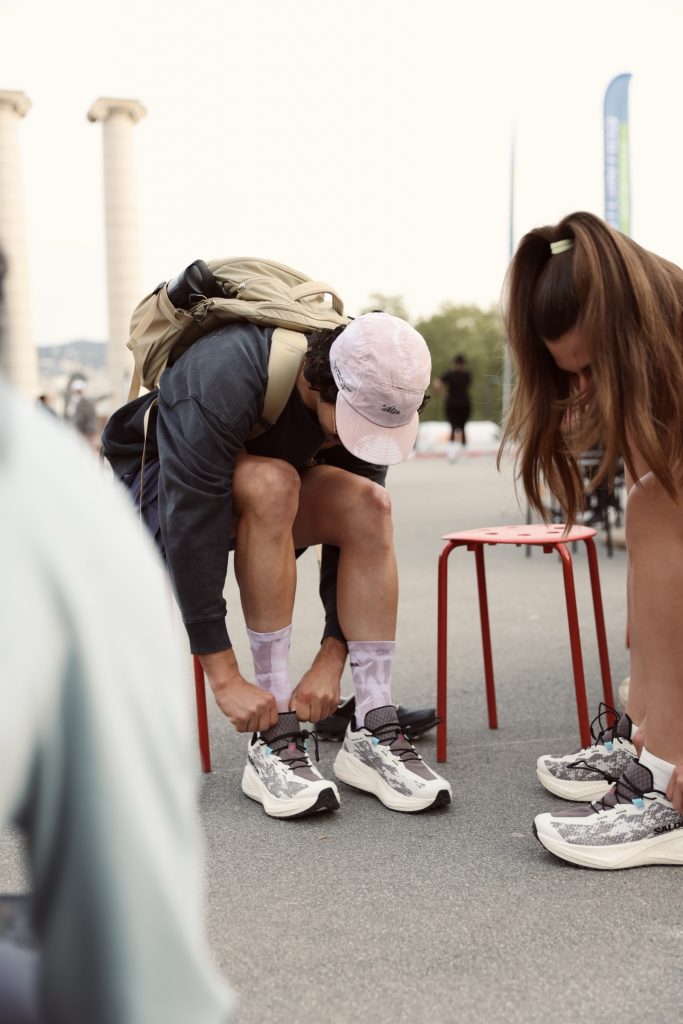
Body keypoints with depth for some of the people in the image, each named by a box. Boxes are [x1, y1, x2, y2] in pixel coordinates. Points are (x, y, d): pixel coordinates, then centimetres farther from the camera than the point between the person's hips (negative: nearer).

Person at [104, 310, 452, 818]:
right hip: (159, 486, -5)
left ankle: (372, 732, -20)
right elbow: (190, 526, -37)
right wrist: (225, 676, -35)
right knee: (270, 482, -36)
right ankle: (274, 738, -31)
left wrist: (332, 657, -21)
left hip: (268, 493, 5)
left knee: (371, 505, -23)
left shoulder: (366, 398, -18)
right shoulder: (221, 379, -37)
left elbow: (358, 526, -14)